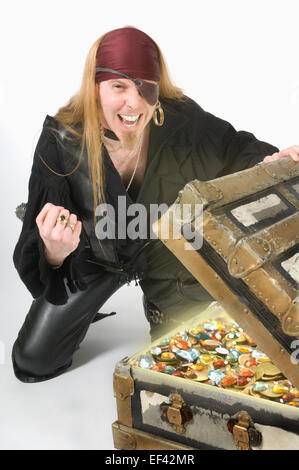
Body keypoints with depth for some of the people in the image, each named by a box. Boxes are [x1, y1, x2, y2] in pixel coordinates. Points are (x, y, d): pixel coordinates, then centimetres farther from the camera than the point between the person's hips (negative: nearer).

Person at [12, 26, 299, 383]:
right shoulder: (61, 141, -29)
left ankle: (160, 306, 47)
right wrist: (53, 253, -53)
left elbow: (235, 148, -6)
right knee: (33, 363, 5)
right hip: (96, 256, 0)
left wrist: (269, 161, -29)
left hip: (168, 250, 1)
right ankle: (83, 307, 34)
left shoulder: (180, 120, -28)